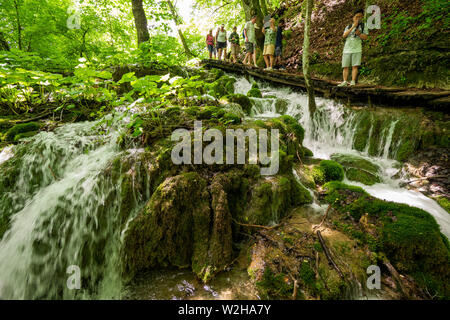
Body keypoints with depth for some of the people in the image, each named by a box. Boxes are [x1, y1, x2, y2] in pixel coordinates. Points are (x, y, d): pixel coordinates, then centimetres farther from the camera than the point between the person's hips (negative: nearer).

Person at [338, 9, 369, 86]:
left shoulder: (363, 26, 14)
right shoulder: (348, 27, 18)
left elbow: (365, 37, 5)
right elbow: (344, 35, 0)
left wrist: (359, 34, -14)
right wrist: (353, 27, -8)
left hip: (357, 49, -2)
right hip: (347, 49, 2)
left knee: (355, 66, -10)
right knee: (345, 66, -5)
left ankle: (353, 82, -14)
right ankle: (344, 82, -7)